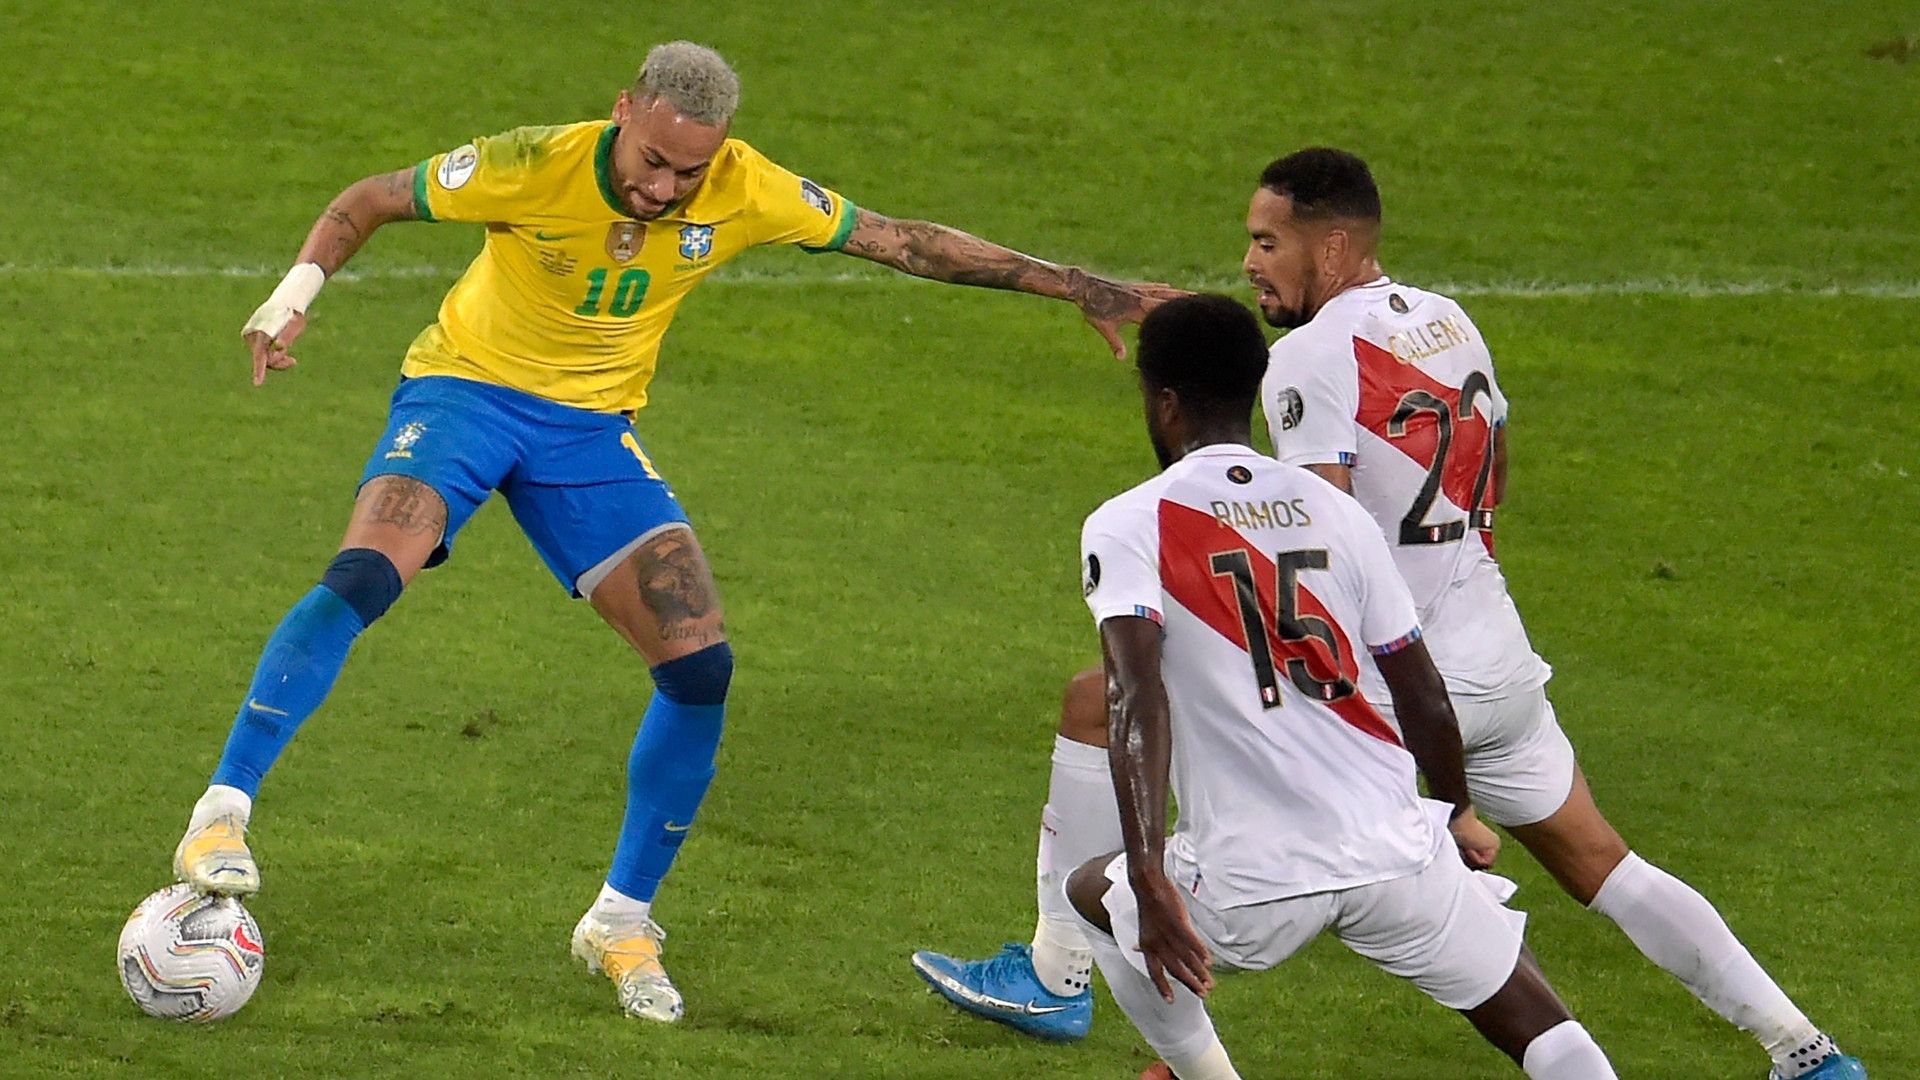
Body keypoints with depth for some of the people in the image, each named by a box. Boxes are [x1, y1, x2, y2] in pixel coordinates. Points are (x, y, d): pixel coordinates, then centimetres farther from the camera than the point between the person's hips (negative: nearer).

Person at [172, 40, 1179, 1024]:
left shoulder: (749, 194, -15)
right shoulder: (536, 167, -24)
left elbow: (901, 240, -3)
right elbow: (372, 200, -11)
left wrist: (1075, 286, -2)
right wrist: (296, 290, -28)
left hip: (592, 426, 4)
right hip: (466, 387, -4)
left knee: (700, 665, -8)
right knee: (363, 576, -31)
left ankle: (622, 921, 9)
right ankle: (219, 818, -26)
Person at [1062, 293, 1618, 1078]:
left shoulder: (1127, 527, 0)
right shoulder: (1333, 512, 11)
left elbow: (1136, 698, -17)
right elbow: (1424, 697, 14)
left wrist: (1151, 881, -23)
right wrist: (1457, 814, 33)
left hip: (1251, 884, -2)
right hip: (1397, 851, 2)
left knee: (1094, 894, 29)